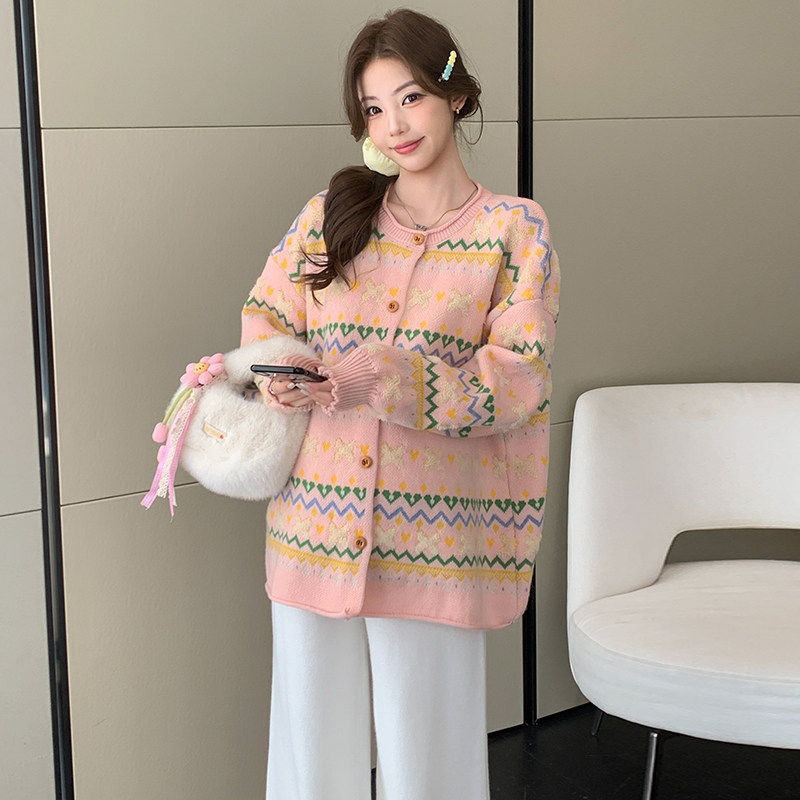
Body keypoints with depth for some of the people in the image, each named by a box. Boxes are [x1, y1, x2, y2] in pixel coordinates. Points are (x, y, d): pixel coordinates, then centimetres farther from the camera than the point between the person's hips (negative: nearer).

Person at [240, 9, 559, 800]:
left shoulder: (514, 229, -1)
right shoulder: (332, 212, 7)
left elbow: (517, 379, -9)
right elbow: (264, 315, 13)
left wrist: (373, 381, -21)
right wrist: (278, 376, -11)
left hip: (433, 545, -2)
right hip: (315, 525, 3)